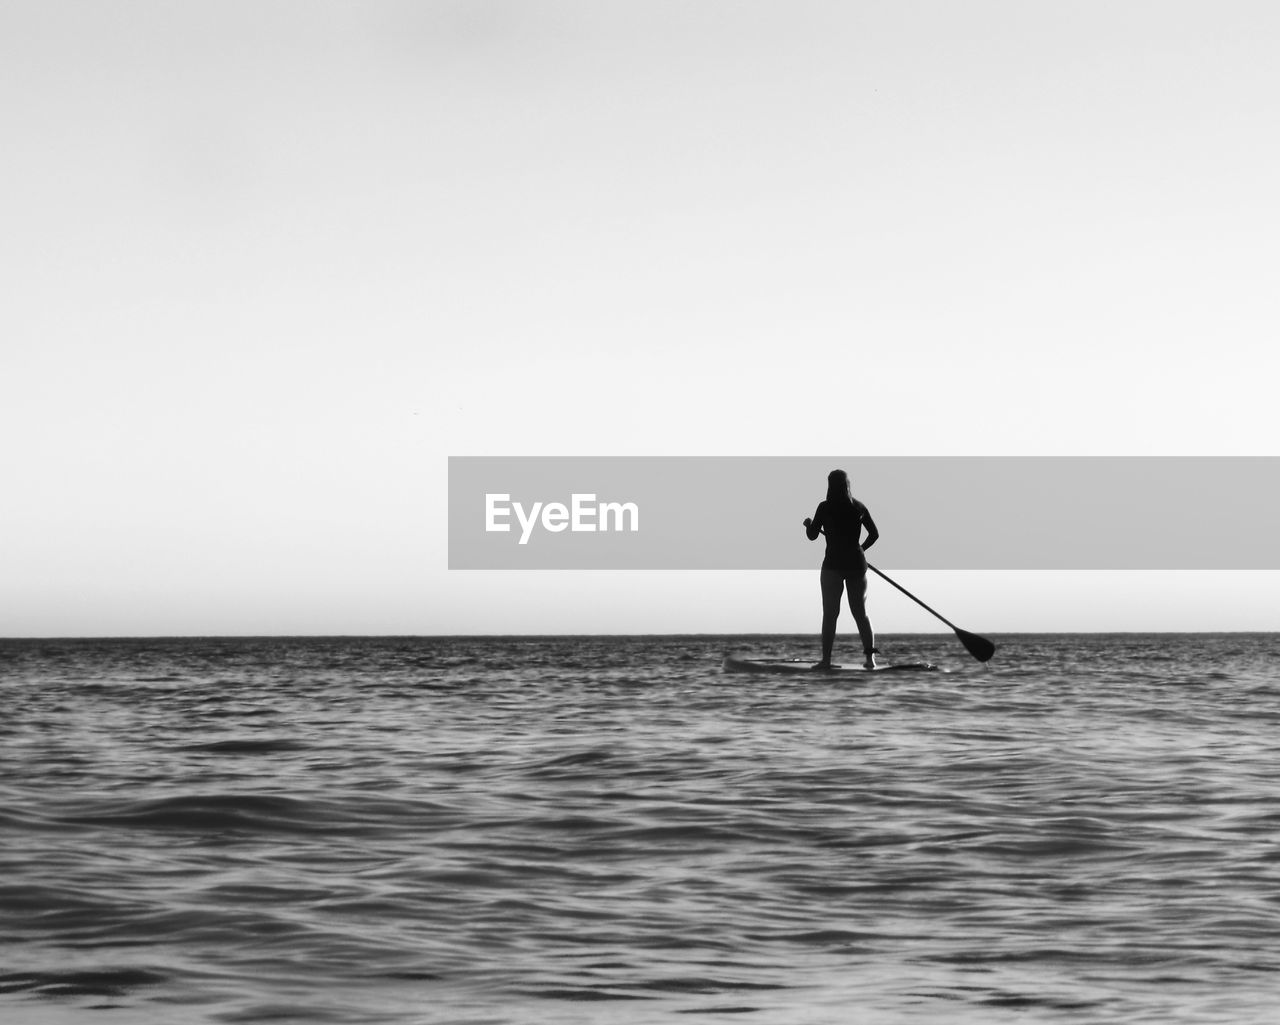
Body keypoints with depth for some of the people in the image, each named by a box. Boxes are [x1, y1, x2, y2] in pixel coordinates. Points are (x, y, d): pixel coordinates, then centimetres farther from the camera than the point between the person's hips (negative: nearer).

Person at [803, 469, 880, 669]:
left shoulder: (825, 507, -8)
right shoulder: (859, 507, 4)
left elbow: (812, 535, -2)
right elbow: (874, 534, 10)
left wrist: (808, 524, 18)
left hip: (833, 564, -3)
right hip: (856, 563, 3)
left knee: (830, 613, 2)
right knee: (860, 612, 10)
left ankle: (826, 659, -3)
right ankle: (870, 656, 3)